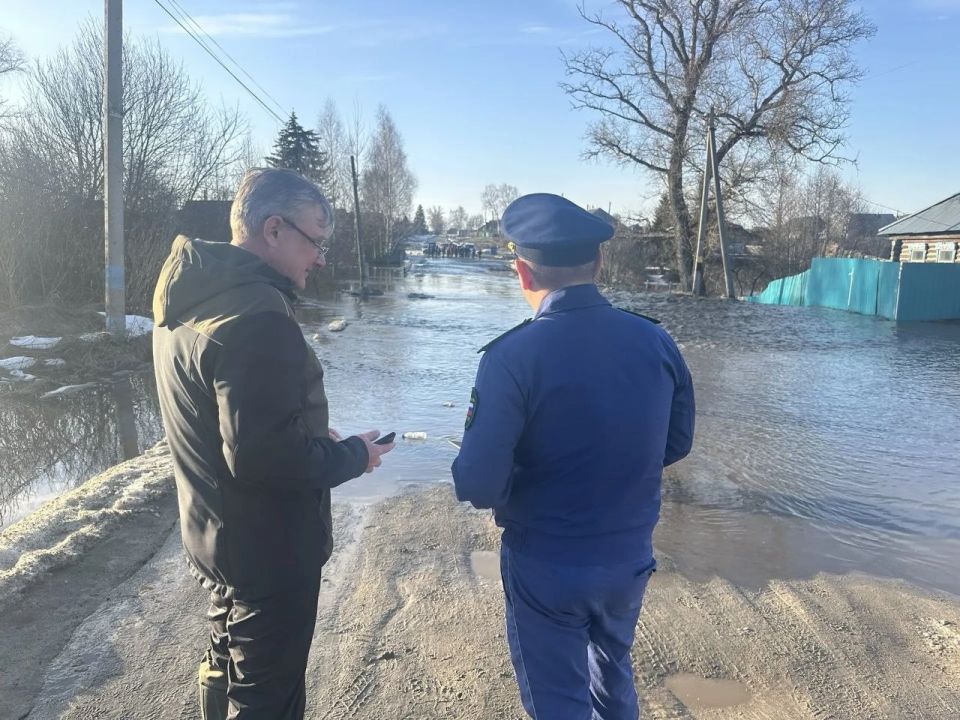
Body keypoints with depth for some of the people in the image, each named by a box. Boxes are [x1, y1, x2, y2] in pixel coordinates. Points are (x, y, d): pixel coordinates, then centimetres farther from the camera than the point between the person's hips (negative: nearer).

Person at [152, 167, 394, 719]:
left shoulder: (192, 299, 4)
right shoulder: (256, 315, -28)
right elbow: (263, 455, -31)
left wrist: (315, 437, 8)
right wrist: (352, 456, -15)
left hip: (217, 537, 9)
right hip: (270, 550, -9)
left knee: (230, 671, 28)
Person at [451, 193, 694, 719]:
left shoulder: (512, 356, -23)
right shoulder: (655, 341, -8)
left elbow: (478, 486, -23)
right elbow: (676, 443, 4)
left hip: (547, 568, -5)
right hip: (631, 558, 5)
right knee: (613, 669, 31)